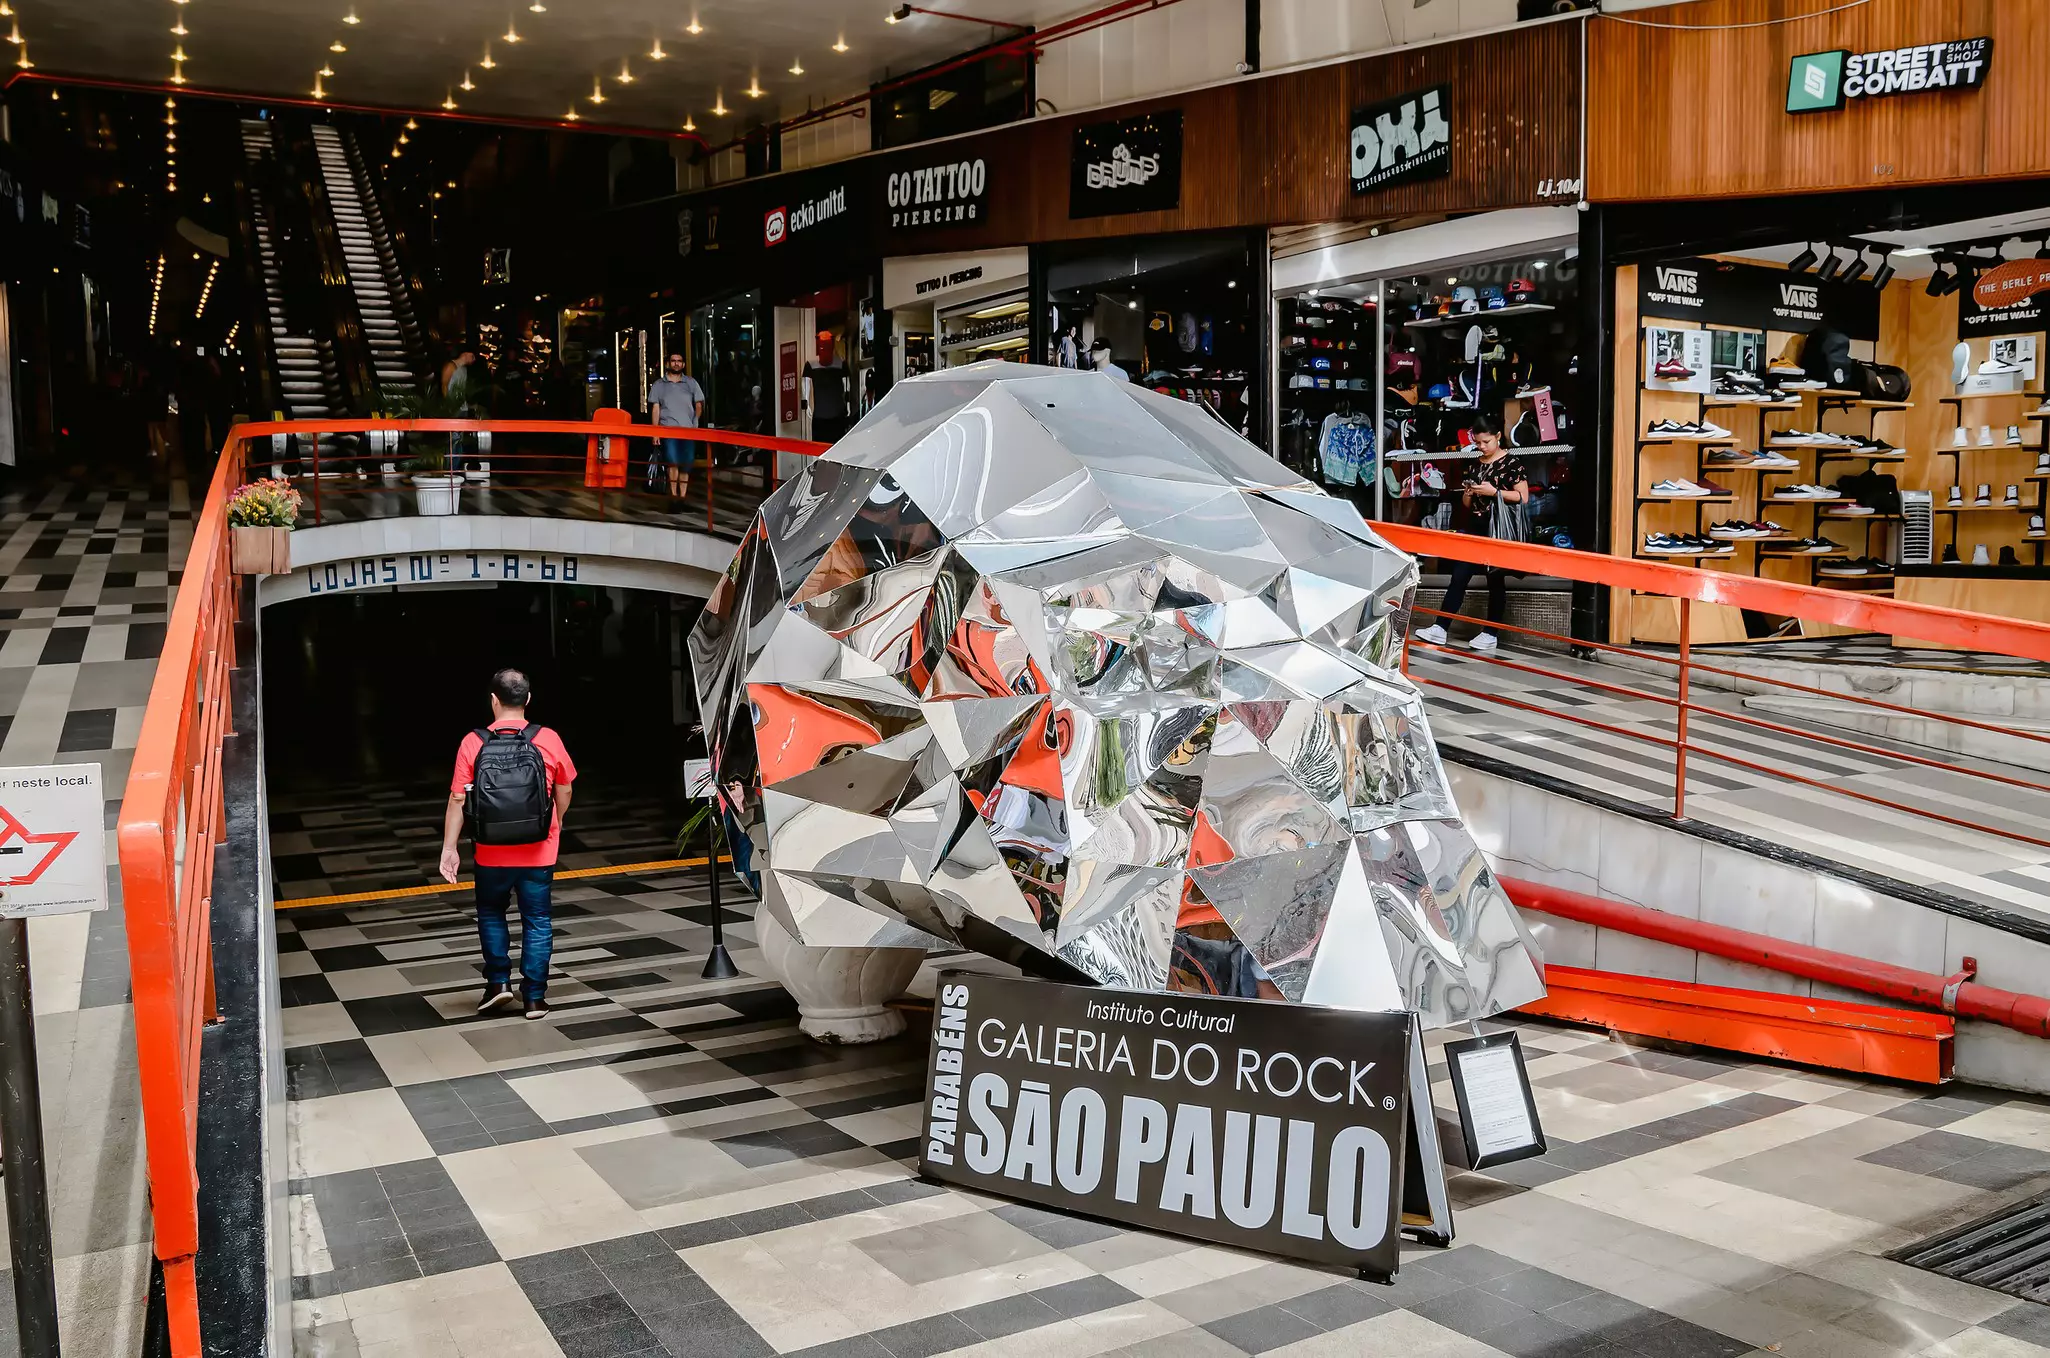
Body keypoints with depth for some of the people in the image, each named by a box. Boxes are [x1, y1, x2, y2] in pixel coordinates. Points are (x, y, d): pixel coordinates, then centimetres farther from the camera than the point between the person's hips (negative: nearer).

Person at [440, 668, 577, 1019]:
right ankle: (534, 997, 11)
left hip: (492, 853, 0)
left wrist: (449, 848, -1)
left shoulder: (472, 743, -9)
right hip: (539, 852, 0)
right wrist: (556, 825, 24)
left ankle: (498, 982, 18)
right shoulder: (548, 740, -6)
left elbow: (458, 798, -8)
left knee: (491, 914, 22)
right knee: (537, 921, 9)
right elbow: (564, 792, 5)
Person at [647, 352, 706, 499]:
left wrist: (694, 423, 5)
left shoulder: (691, 383, 11)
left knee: (685, 465, 1)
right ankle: (673, 495, -15)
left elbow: (699, 405, 14)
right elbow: (655, 409, 8)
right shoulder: (659, 385, 11)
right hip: (668, 430, -1)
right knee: (673, 462, -17)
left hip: (688, 431, 1)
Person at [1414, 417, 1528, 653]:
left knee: (1495, 580, 3)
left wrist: (1494, 492, -17)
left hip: (1498, 529, -6)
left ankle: (1490, 633, 10)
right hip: (1475, 527, 6)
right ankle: (1439, 628, -5)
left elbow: (1523, 498, -10)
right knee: (1459, 576, -1)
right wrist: (1468, 493, -3)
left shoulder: (1511, 463, -5)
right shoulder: (1475, 465, 13)